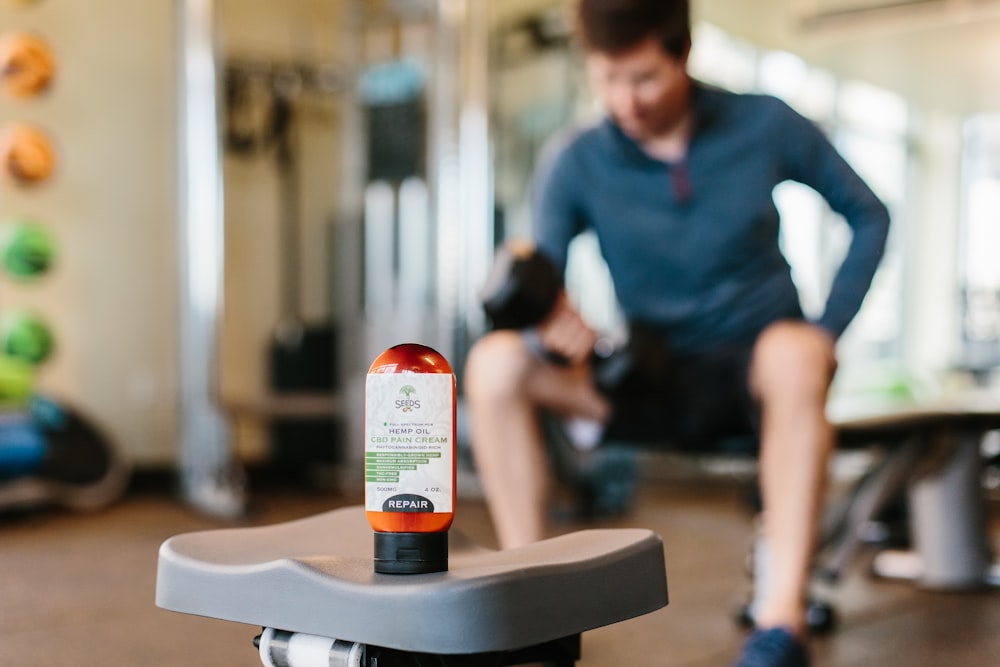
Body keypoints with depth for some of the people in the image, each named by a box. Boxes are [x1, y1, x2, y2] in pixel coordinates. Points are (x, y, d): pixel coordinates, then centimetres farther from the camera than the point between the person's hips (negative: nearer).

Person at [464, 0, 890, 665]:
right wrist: (553, 311, -34)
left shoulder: (765, 125, -5)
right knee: (494, 363, -23)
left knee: (792, 354, -39)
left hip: (754, 364, -1)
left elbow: (868, 216, 6)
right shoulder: (577, 167, -4)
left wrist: (827, 332, -6)